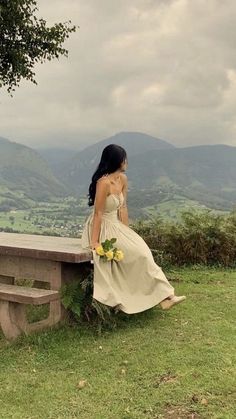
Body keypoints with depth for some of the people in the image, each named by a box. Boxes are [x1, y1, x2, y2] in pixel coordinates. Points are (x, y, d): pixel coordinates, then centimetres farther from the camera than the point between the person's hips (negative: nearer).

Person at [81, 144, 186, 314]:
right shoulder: (104, 182, -21)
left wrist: (127, 233, 2)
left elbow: (123, 208, 7)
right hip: (101, 228, -7)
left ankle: (164, 296, -6)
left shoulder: (123, 179, 4)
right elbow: (98, 213, -21)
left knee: (140, 250, -8)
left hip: (115, 226, 8)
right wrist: (94, 242, -21)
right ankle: (164, 295, -6)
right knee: (139, 253, -14)